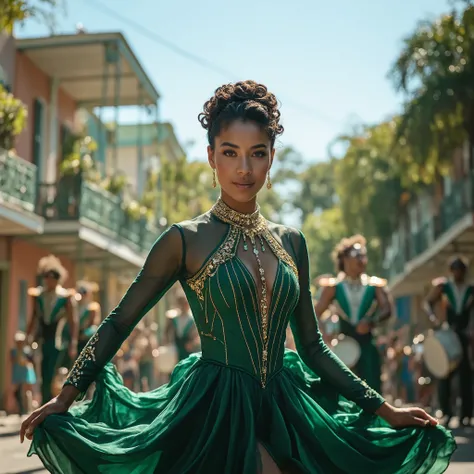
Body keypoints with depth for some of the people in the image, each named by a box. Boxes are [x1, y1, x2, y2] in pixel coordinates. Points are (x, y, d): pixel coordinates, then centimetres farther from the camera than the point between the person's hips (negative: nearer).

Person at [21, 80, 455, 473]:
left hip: (281, 409, 5)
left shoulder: (290, 242, 8)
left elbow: (311, 345, 12)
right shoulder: (186, 240, -5)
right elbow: (119, 323, -2)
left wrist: (384, 410, 9)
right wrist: (65, 398, -11)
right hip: (215, 410, -5)